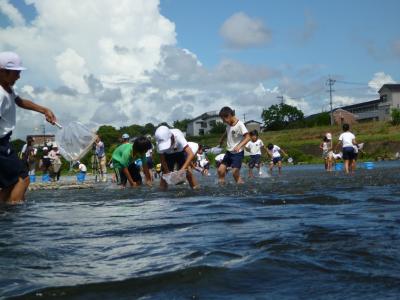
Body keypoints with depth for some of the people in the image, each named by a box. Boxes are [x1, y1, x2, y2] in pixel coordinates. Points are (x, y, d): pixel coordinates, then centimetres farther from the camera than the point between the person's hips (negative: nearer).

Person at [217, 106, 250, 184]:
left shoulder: (239, 124, -17)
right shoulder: (228, 125, 6)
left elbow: (248, 137, -23)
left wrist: (239, 146, -35)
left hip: (238, 153, -7)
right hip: (229, 152, 7)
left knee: (235, 172, -12)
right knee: (220, 170, 0)